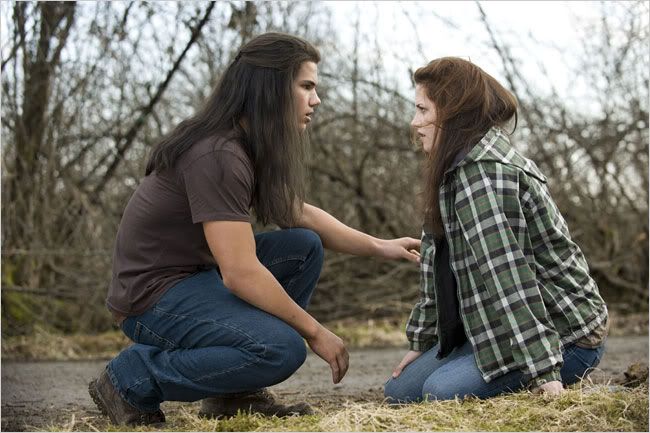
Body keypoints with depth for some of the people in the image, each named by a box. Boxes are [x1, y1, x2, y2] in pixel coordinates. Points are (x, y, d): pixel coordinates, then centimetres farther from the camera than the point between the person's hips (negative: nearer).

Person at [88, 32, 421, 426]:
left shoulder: (252, 148, 6)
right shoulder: (217, 155, -24)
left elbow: (299, 215, 18)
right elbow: (240, 273, -26)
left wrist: (379, 247, 10)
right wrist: (315, 331, -16)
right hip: (152, 295, -10)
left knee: (305, 247, 5)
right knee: (282, 349, -26)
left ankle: (235, 392, 4)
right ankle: (133, 380, -9)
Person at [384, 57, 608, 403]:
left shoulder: (482, 170, -22)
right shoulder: (457, 168, 10)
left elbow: (508, 275, -28)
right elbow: (439, 264, 14)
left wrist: (543, 370, -32)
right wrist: (422, 342, 14)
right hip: (495, 327, 10)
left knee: (442, 391, -27)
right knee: (400, 391, 5)